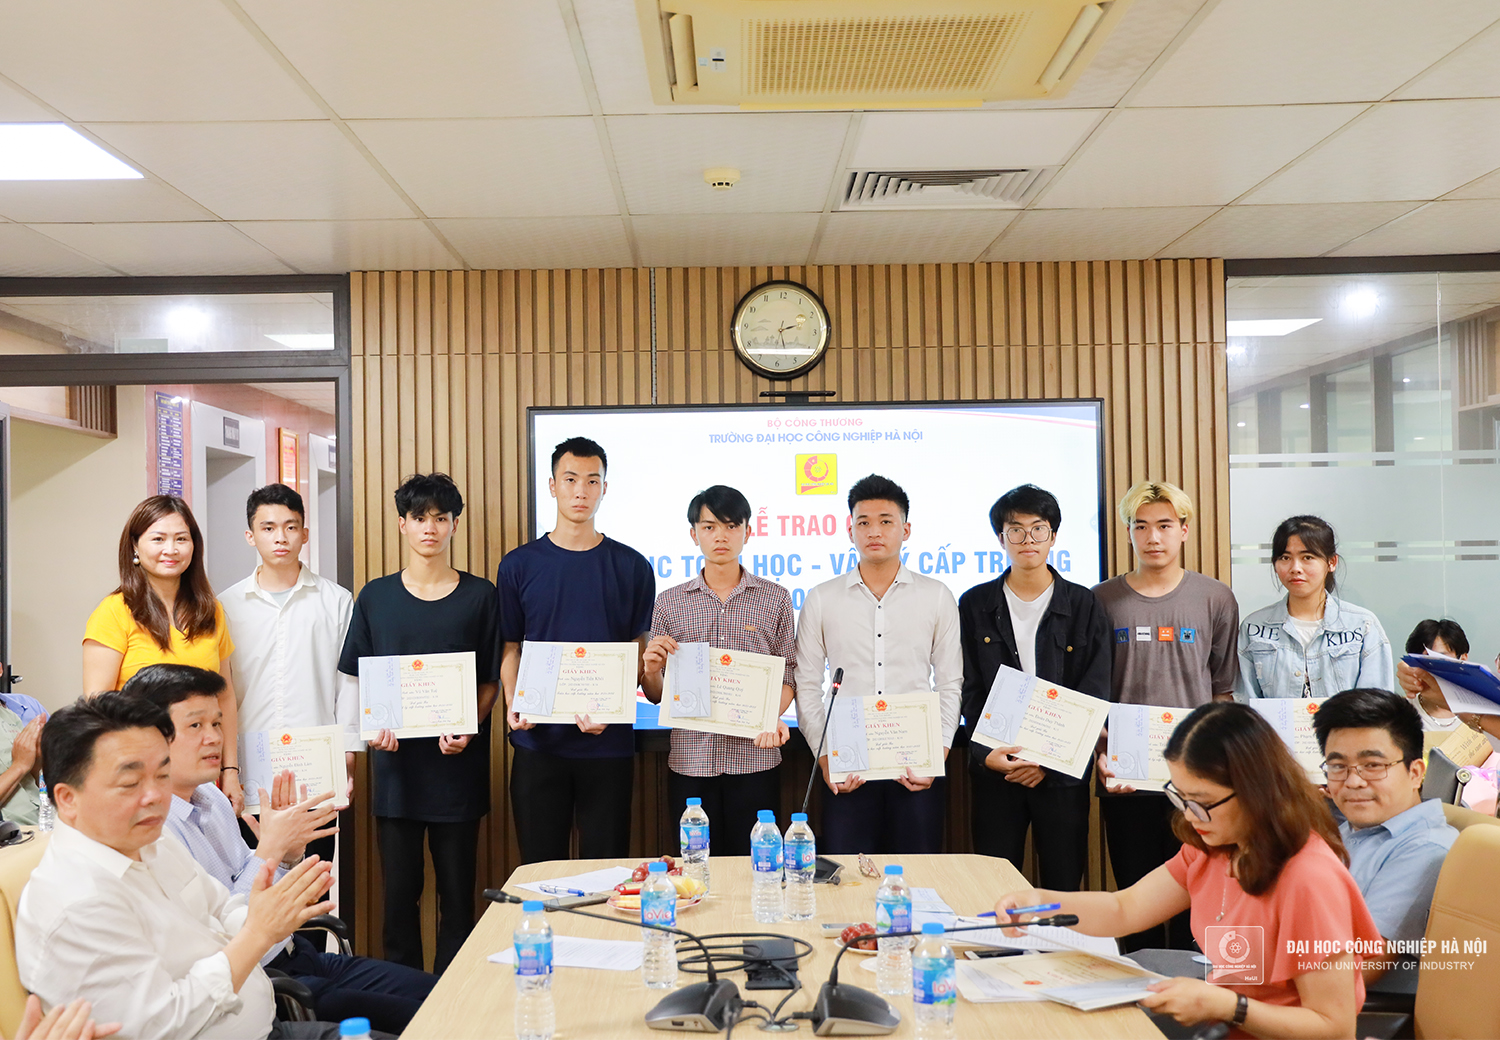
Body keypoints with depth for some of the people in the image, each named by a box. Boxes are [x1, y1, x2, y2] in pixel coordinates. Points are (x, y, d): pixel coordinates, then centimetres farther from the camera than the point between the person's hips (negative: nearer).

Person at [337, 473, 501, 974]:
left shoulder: (479, 596, 3)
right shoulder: (375, 597, 7)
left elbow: (491, 681, 4)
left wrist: (468, 729, -13)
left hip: (458, 763, -1)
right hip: (397, 764, 1)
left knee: (457, 893, 5)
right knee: (399, 890, 7)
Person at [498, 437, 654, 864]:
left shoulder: (631, 567, 4)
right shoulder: (519, 565, 5)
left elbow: (639, 653, 4)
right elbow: (510, 649, 8)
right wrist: (513, 704, -10)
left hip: (608, 743, 0)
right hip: (538, 741, 1)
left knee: (606, 865, 6)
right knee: (540, 865, 8)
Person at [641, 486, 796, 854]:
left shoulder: (775, 599, 6)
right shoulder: (669, 603, 7)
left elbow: (788, 675, 7)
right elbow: (656, 696, 11)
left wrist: (773, 717, -11)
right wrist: (651, 669, -11)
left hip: (755, 759, -1)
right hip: (691, 762, 1)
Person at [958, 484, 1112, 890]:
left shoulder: (1083, 606, 3)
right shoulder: (975, 605, 5)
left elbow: (1094, 693, -1)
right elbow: (968, 691, 2)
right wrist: (985, 754, -12)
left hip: (1062, 770, 0)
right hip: (994, 768, 1)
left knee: (1064, 884, 5)